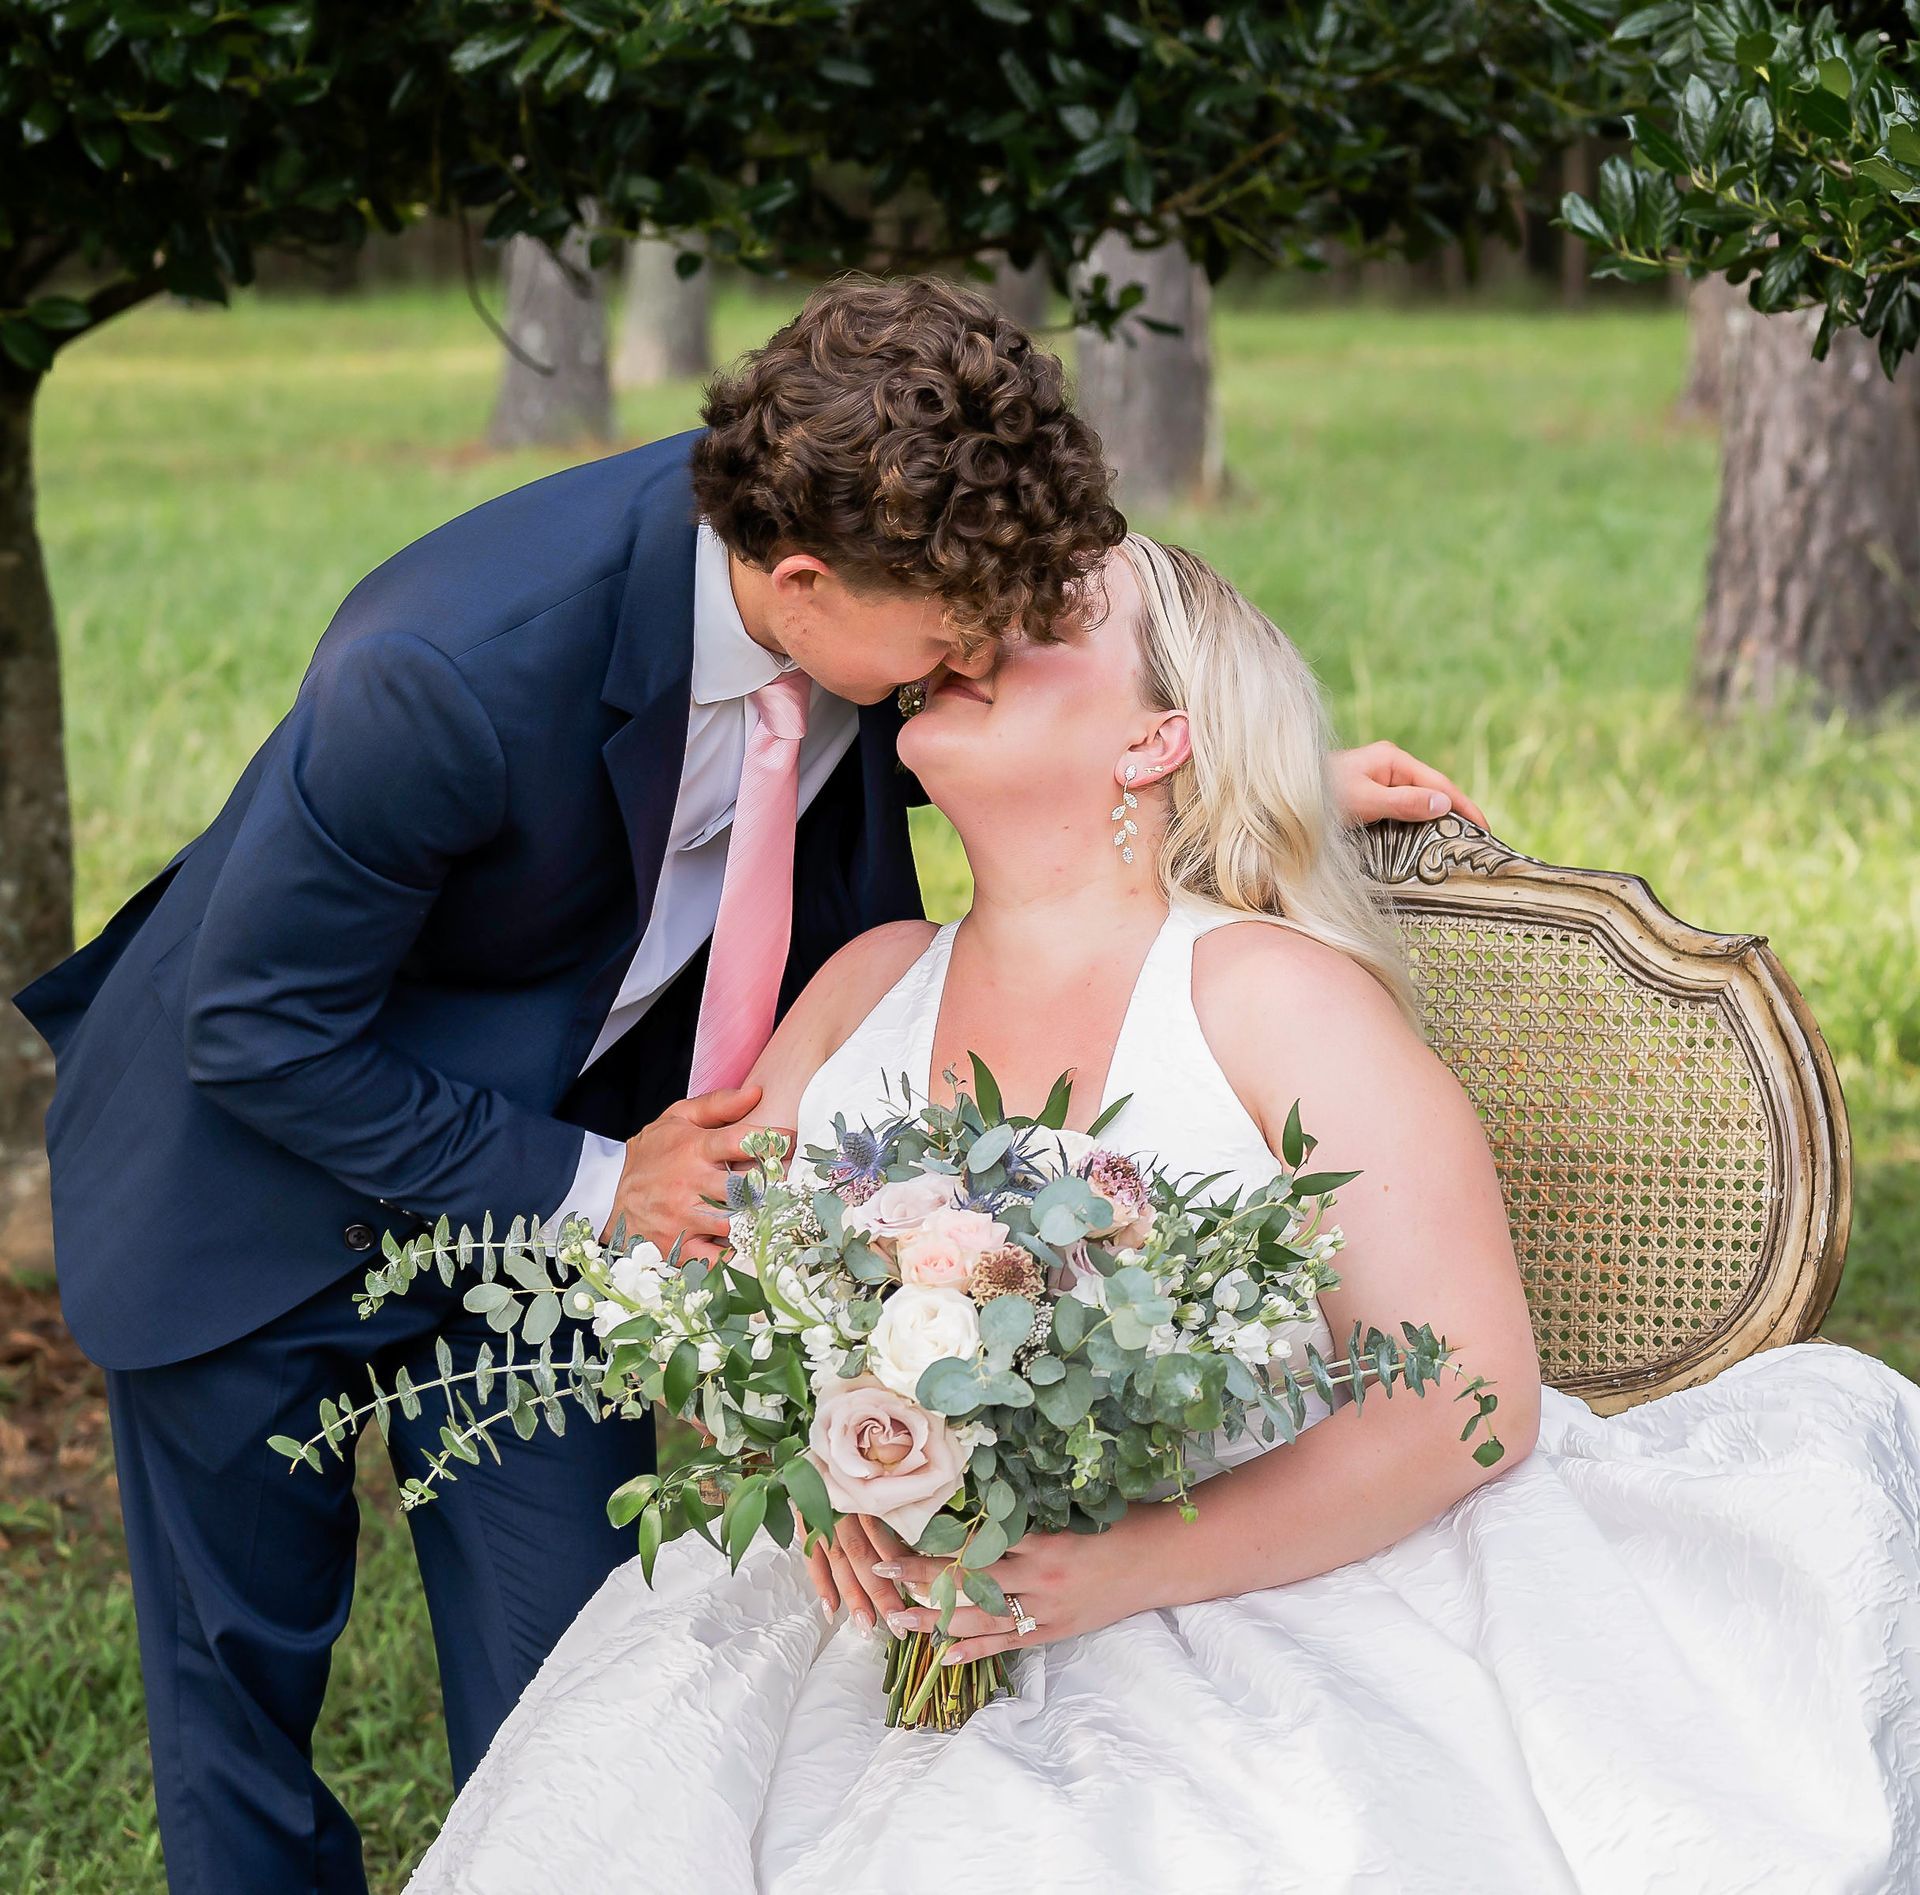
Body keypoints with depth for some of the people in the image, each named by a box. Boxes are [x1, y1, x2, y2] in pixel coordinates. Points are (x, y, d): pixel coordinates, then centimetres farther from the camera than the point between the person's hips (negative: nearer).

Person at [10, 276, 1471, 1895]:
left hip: (573, 1155, 4)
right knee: (240, 1692, 12)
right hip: (254, 1170, -4)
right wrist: (581, 1187, -22)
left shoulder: (858, 527, -22)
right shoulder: (449, 670, -39)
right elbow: (259, 1034, -24)